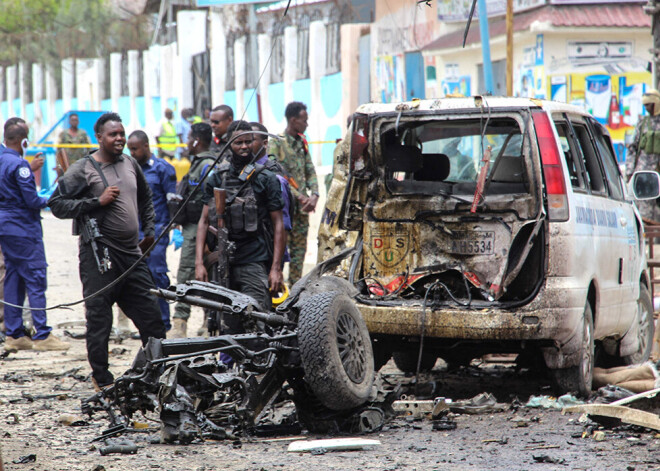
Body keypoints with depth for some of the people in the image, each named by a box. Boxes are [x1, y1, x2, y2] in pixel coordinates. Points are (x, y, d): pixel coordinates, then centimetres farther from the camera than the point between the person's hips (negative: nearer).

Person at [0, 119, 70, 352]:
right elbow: (31, 200, -18)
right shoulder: (19, 164, -17)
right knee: (36, 279, -5)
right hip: (24, 229, -9)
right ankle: (42, 335, -5)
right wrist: (47, 201, 1)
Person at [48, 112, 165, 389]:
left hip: (133, 254, 6)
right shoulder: (82, 170, -5)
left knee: (151, 315, 7)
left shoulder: (130, 165, 14)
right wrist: (98, 201, -16)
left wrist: (149, 231, 22)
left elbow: (145, 199, 31)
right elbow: (57, 204, -11)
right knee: (99, 319, -2)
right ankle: (102, 380, 7)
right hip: (99, 256, -6)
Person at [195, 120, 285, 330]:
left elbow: (278, 224, 1)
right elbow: (204, 221, 11)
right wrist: (199, 263, 0)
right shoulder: (216, 178, 11)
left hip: (255, 263, -3)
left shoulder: (266, 179, 3)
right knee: (229, 327, 4)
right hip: (222, 262, 3)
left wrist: (276, 268, -7)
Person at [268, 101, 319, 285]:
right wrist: (299, 196, -17)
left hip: (302, 207, 7)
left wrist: (314, 195, -4)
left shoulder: (301, 142, 14)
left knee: (299, 249, 9)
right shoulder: (276, 143, -8)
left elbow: (310, 171, 13)